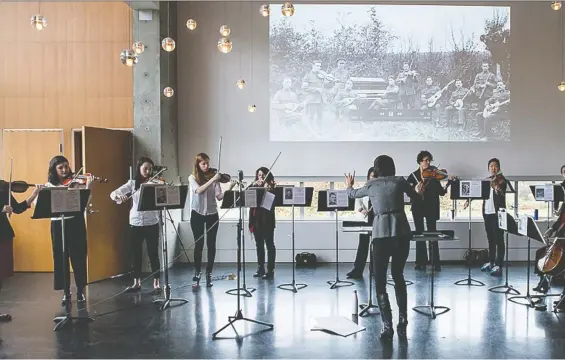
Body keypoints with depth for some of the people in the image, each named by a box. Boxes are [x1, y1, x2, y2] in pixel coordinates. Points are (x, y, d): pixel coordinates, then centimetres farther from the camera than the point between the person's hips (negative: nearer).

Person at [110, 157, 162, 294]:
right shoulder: (132, 184, 4)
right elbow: (113, 193, -4)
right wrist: (119, 197, -26)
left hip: (151, 223, -2)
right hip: (135, 224, 3)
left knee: (153, 254, -1)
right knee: (136, 254, 11)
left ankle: (156, 284, 7)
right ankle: (137, 283, 23)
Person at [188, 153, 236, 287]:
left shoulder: (213, 177, 0)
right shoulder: (192, 177, -2)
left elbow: (219, 196, -8)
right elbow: (199, 190, -22)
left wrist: (230, 188, -24)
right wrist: (212, 180, -30)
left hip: (212, 214, 1)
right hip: (197, 214, -1)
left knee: (211, 244, 0)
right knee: (199, 244, 2)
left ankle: (209, 274, 10)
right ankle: (197, 271, 21)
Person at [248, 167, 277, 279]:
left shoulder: (271, 187, 0)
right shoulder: (254, 186, 12)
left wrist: (266, 189, -26)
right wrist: (254, 186, -11)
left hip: (267, 219, -5)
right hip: (256, 219, 5)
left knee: (269, 244, -2)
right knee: (259, 245, 11)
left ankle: (270, 270, 0)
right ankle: (260, 269, 19)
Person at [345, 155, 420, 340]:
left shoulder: (371, 185, 8)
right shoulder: (400, 181, 7)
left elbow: (353, 194, 27)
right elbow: (417, 198, 22)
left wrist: (349, 185, 49)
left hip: (381, 234, -2)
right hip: (402, 233, 2)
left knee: (380, 281, 7)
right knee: (398, 276, 20)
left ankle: (387, 326, 0)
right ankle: (402, 322, 21)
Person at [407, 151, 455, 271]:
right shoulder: (413, 176, 4)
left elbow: (441, 192, -2)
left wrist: (449, 182, -15)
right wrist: (415, 191, -22)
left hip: (431, 208, -1)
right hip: (417, 208, 1)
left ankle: (436, 263, -2)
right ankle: (421, 262, 11)